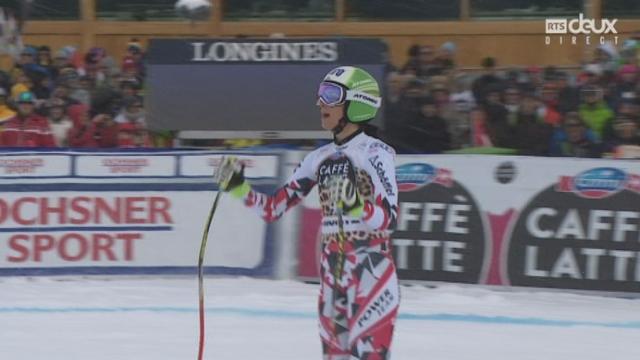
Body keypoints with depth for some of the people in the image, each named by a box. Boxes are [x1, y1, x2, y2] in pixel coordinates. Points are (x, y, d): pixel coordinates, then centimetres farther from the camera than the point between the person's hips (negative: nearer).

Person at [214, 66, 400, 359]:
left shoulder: (375, 153, -7)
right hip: (332, 274, 7)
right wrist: (238, 187, 0)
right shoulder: (321, 158, 13)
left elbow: (388, 218, -17)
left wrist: (355, 204, -35)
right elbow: (273, 208, 13)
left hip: (371, 272, -7)